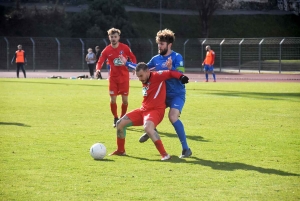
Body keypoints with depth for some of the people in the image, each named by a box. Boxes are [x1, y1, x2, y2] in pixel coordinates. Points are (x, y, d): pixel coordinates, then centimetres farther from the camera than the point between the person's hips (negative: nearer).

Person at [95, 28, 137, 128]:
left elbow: (133, 57, 6)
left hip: (124, 77, 0)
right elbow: (100, 62, -4)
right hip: (113, 77, 0)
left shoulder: (125, 48, -5)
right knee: (113, 99, -4)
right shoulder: (106, 50, -4)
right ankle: (115, 119, 15)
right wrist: (98, 69, -25)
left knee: (125, 99, 0)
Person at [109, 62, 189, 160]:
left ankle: (164, 154, -33)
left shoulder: (157, 76, -13)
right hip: (143, 110, 9)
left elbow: (171, 73, -22)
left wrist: (181, 77, -36)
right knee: (120, 123, 7)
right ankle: (120, 150, 26)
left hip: (156, 110, -9)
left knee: (147, 128, -39)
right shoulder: (145, 81, 10)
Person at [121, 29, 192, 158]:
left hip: (177, 95, -7)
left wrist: (171, 68, -41)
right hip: (162, 94, 7)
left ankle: (186, 149, -20)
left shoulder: (177, 57, -14)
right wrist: (126, 63, 14)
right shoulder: (156, 59, 5)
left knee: (173, 117, -27)